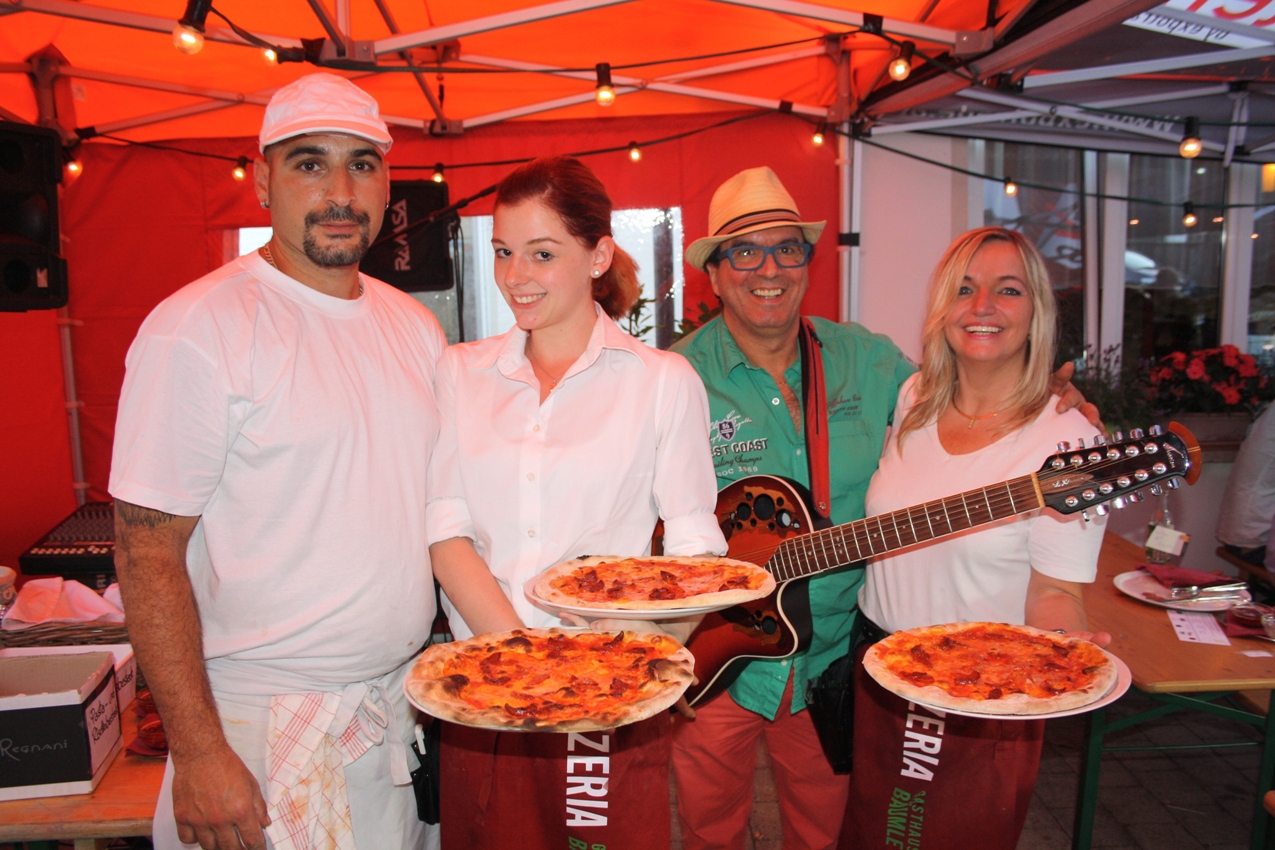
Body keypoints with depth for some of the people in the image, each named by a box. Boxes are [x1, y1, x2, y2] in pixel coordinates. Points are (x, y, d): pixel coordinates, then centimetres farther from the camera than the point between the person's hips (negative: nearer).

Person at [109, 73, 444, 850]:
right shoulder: (197, 329, -14)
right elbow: (148, 550, -15)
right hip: (266, 725, -6)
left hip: (404, 702, 6)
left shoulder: (414, 325, 6)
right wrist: (198, 751, -17)